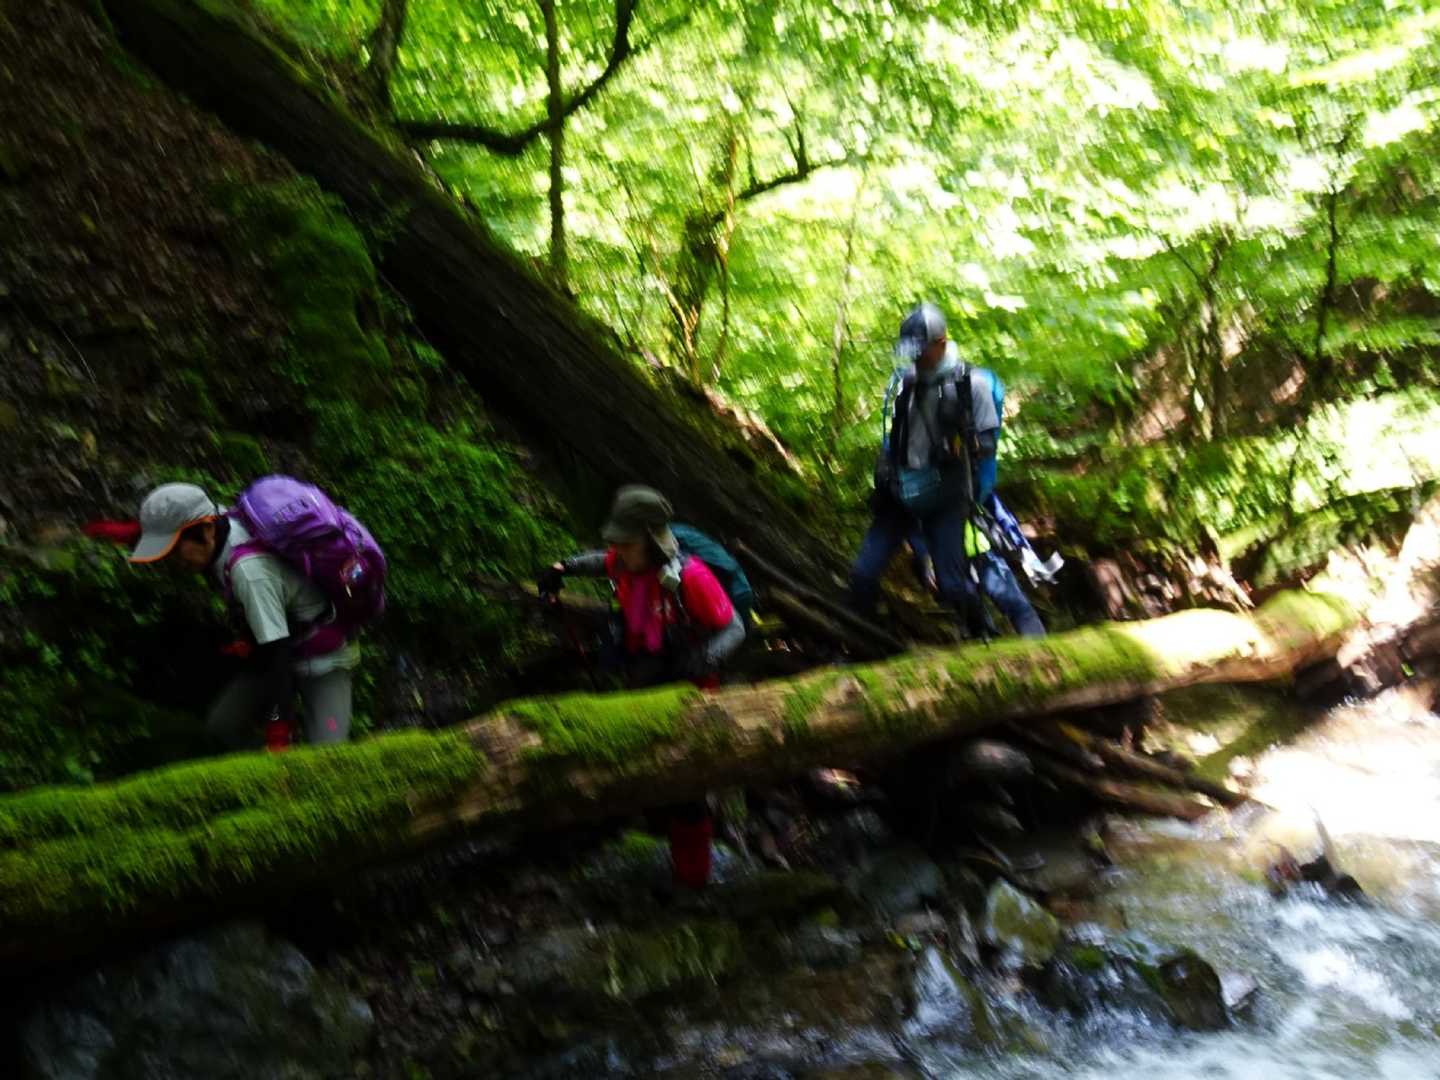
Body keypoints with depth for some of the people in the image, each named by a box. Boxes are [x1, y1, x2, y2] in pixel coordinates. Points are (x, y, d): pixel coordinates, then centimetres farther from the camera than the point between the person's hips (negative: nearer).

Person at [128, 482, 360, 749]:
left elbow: (277, 654, -34)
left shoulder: (250, 569, -36)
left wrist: (276, 735, -31)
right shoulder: (219, 519, -12)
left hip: (324, 660, -8)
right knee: (222, 723, -8)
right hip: (274, 649, 8)